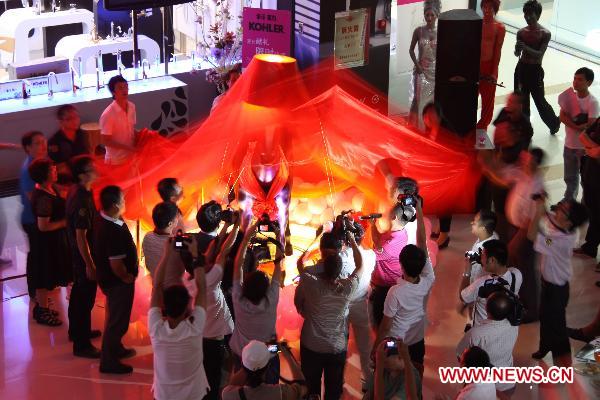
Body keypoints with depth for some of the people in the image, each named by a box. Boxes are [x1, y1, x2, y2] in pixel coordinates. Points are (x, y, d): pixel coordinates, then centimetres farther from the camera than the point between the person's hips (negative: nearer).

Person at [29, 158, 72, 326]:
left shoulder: (48, 188, 1)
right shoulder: (44, 198, -29)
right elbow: (43, 226, -28)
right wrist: (64, 222, -20)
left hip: (52, 240, 10)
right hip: (47, 242, -10)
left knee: (45, 276, 22)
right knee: (45, 276, 5)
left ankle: (41, 306, 37)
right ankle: (42, 312, 19)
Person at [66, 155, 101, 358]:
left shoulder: (76, 191, 1)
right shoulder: (81, 200, -29)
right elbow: (81, 236, -27)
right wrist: (90, 265, -23)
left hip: (79, 252, 10)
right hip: (84, 254, -10)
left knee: (79, 291, 24)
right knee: (86, 297, -1)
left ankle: (77, 330, 41)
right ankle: (81, 344, 8)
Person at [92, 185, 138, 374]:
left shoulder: (101, 219, -4)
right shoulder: (114, 231, -33)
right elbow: (116, 264, -31)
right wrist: (127, 277, -12)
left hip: (107, 277, 9)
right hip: (118, 281, -9)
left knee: (115, 316, 26)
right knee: (117, 321, 6)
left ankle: (116, 349, 45)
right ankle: (109, 362, 18)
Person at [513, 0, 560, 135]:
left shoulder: (545, 34, -12)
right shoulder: (521, 32, 1)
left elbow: (540, 54, -19)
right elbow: (517, 54, 1)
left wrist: (526, 48, -33)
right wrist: (517, 49, -23)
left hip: (535, 70, -4)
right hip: (521, 68, 4)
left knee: (539, 100, 6)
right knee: (521, 100, 10)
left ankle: (554, 122, 30)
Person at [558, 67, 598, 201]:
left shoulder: (592, 102, -19)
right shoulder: (568, 96, -4)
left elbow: (591, 127, -24)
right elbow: (562, 117, -10)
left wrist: (570, 120, -15)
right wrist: (579, 126, -23)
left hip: (585, 147, -5)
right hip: (569, 145, 5)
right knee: (570, 178, 23)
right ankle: (569, 201, 44)